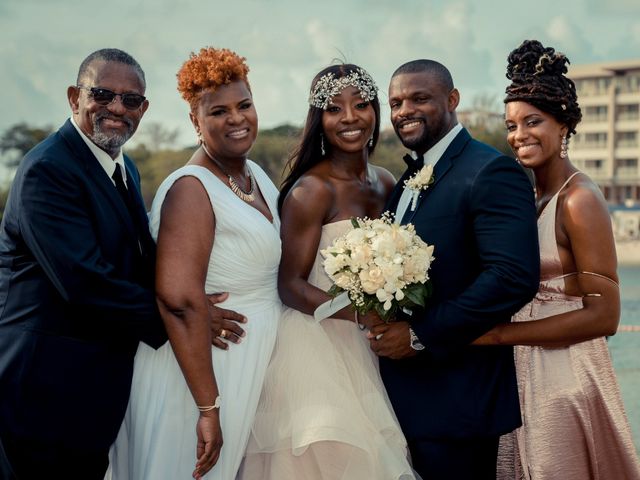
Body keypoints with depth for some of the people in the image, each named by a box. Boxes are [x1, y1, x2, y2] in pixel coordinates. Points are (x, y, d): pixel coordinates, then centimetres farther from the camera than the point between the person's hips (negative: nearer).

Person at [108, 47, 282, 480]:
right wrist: (209, 408, -29)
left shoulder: (257, 174, 7)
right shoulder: (191, 189, -20)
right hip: (200, 368, -8)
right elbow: (179, 300, -28)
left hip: (253, 370, 8)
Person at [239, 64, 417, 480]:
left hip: (363, 350, 7)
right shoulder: (312, 190, -14)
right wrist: (359, 311, -27)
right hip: (313, 348, -7)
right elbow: (291, 287, -16)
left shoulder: (385, 183, 7)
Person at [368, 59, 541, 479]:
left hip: (457, 399, -8)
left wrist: (420, 335, -20)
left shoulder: (492, 172, -13)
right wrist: (382, 328, -1)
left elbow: (514, 277, -24)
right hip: (407, 395, 8)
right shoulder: (409, 181, 15)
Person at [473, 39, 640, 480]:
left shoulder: (579, 199, -15)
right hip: (524, 377, 7)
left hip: (566, 380, -7)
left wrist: (500, 333, -18)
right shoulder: (530, 197, 9)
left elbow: (604, 314, -19)